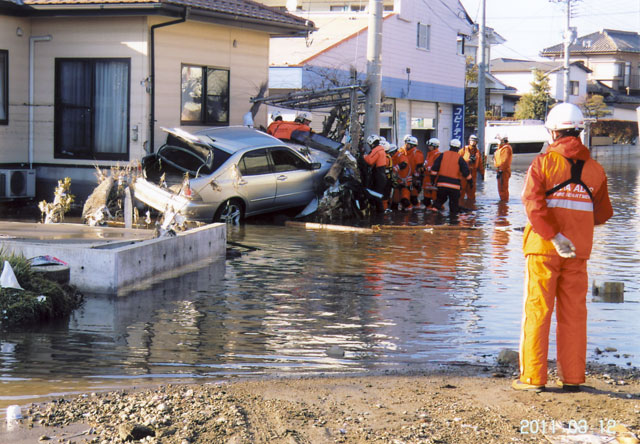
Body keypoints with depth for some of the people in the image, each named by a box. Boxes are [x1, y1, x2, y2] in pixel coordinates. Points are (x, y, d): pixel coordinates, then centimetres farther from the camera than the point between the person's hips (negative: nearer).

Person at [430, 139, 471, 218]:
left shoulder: (442, 155, 4)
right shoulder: (459, 158, -1)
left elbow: (435, 168, 2)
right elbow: (465, 171, -1)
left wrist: (433, 179, 9)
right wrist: (470, 181, 9)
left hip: (442, 183, 2)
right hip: (454, 185, -2)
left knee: (440, 198, 20)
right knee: (454, 202, 9)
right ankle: (453, 214, 10)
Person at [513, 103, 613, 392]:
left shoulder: (543, 162, -5)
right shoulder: (595, 169, 4)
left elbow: (533, 203, -18)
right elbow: (603, 214, 9)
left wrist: (555, 236, -19)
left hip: (544, 248, -3)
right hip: (579, 251, 3)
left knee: (537, 310, 3)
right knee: (574, 314, 9)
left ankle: (533, 377, 4)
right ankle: (572, 377, 14)